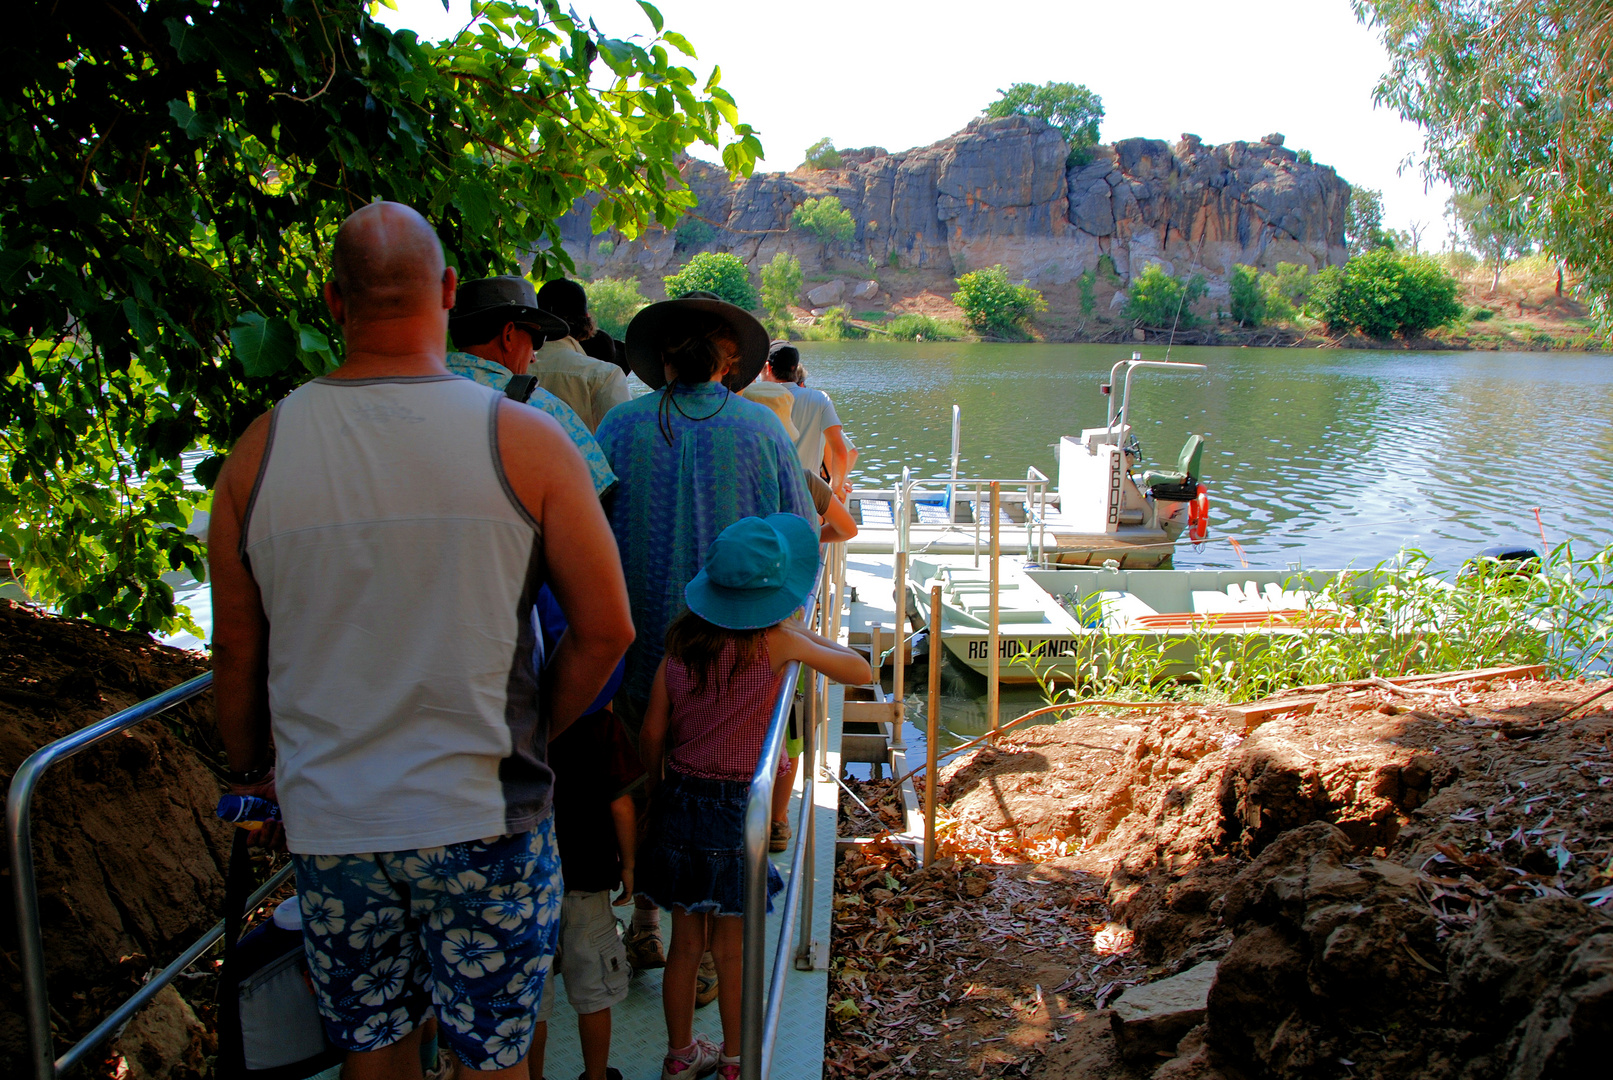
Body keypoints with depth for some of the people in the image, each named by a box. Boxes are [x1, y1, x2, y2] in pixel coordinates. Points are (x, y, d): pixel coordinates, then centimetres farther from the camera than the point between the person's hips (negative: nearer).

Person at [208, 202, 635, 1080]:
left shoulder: (260, 449, -4)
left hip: (327, 819, 3)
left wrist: (252, 769, 21)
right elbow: (605, 629, -9)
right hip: (482, 815, -2)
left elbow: (236, 653, 5)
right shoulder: (522, 439, -11)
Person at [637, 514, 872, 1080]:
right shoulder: (778, 641, -12)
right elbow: (861, 671, 0)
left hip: (681, 800, 4)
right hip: (737, 808, -4)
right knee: (732, 949, 11)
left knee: (686, 942, 17)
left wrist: (659, 790, 20)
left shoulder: (680, 643, -1)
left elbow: (651, 735, 3)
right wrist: (805, 634, 11)